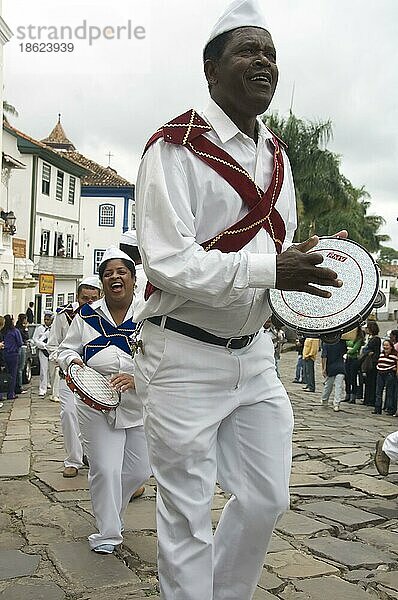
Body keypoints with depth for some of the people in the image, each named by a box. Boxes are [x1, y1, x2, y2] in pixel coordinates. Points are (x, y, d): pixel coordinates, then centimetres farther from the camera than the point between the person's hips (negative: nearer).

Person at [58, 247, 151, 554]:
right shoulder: (87, 315, 4)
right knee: (105, 470, -7)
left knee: (138, 470, 12)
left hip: (140, 405, 1)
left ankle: (109, 511, 41)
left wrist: (136, 378, -24)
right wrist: (72, 361, -11)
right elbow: (66, 350, 12)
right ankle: (107, 533, 13)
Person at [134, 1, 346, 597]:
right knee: (187, 519, 5)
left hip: (254, 353, 8)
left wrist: (311, 263, -4)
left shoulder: (276, 154, 11)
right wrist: (271, 269, -25)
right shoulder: (176, 147, -13)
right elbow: (168, 263, -21)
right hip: (185, 358, -7)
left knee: (267, 498, 16)